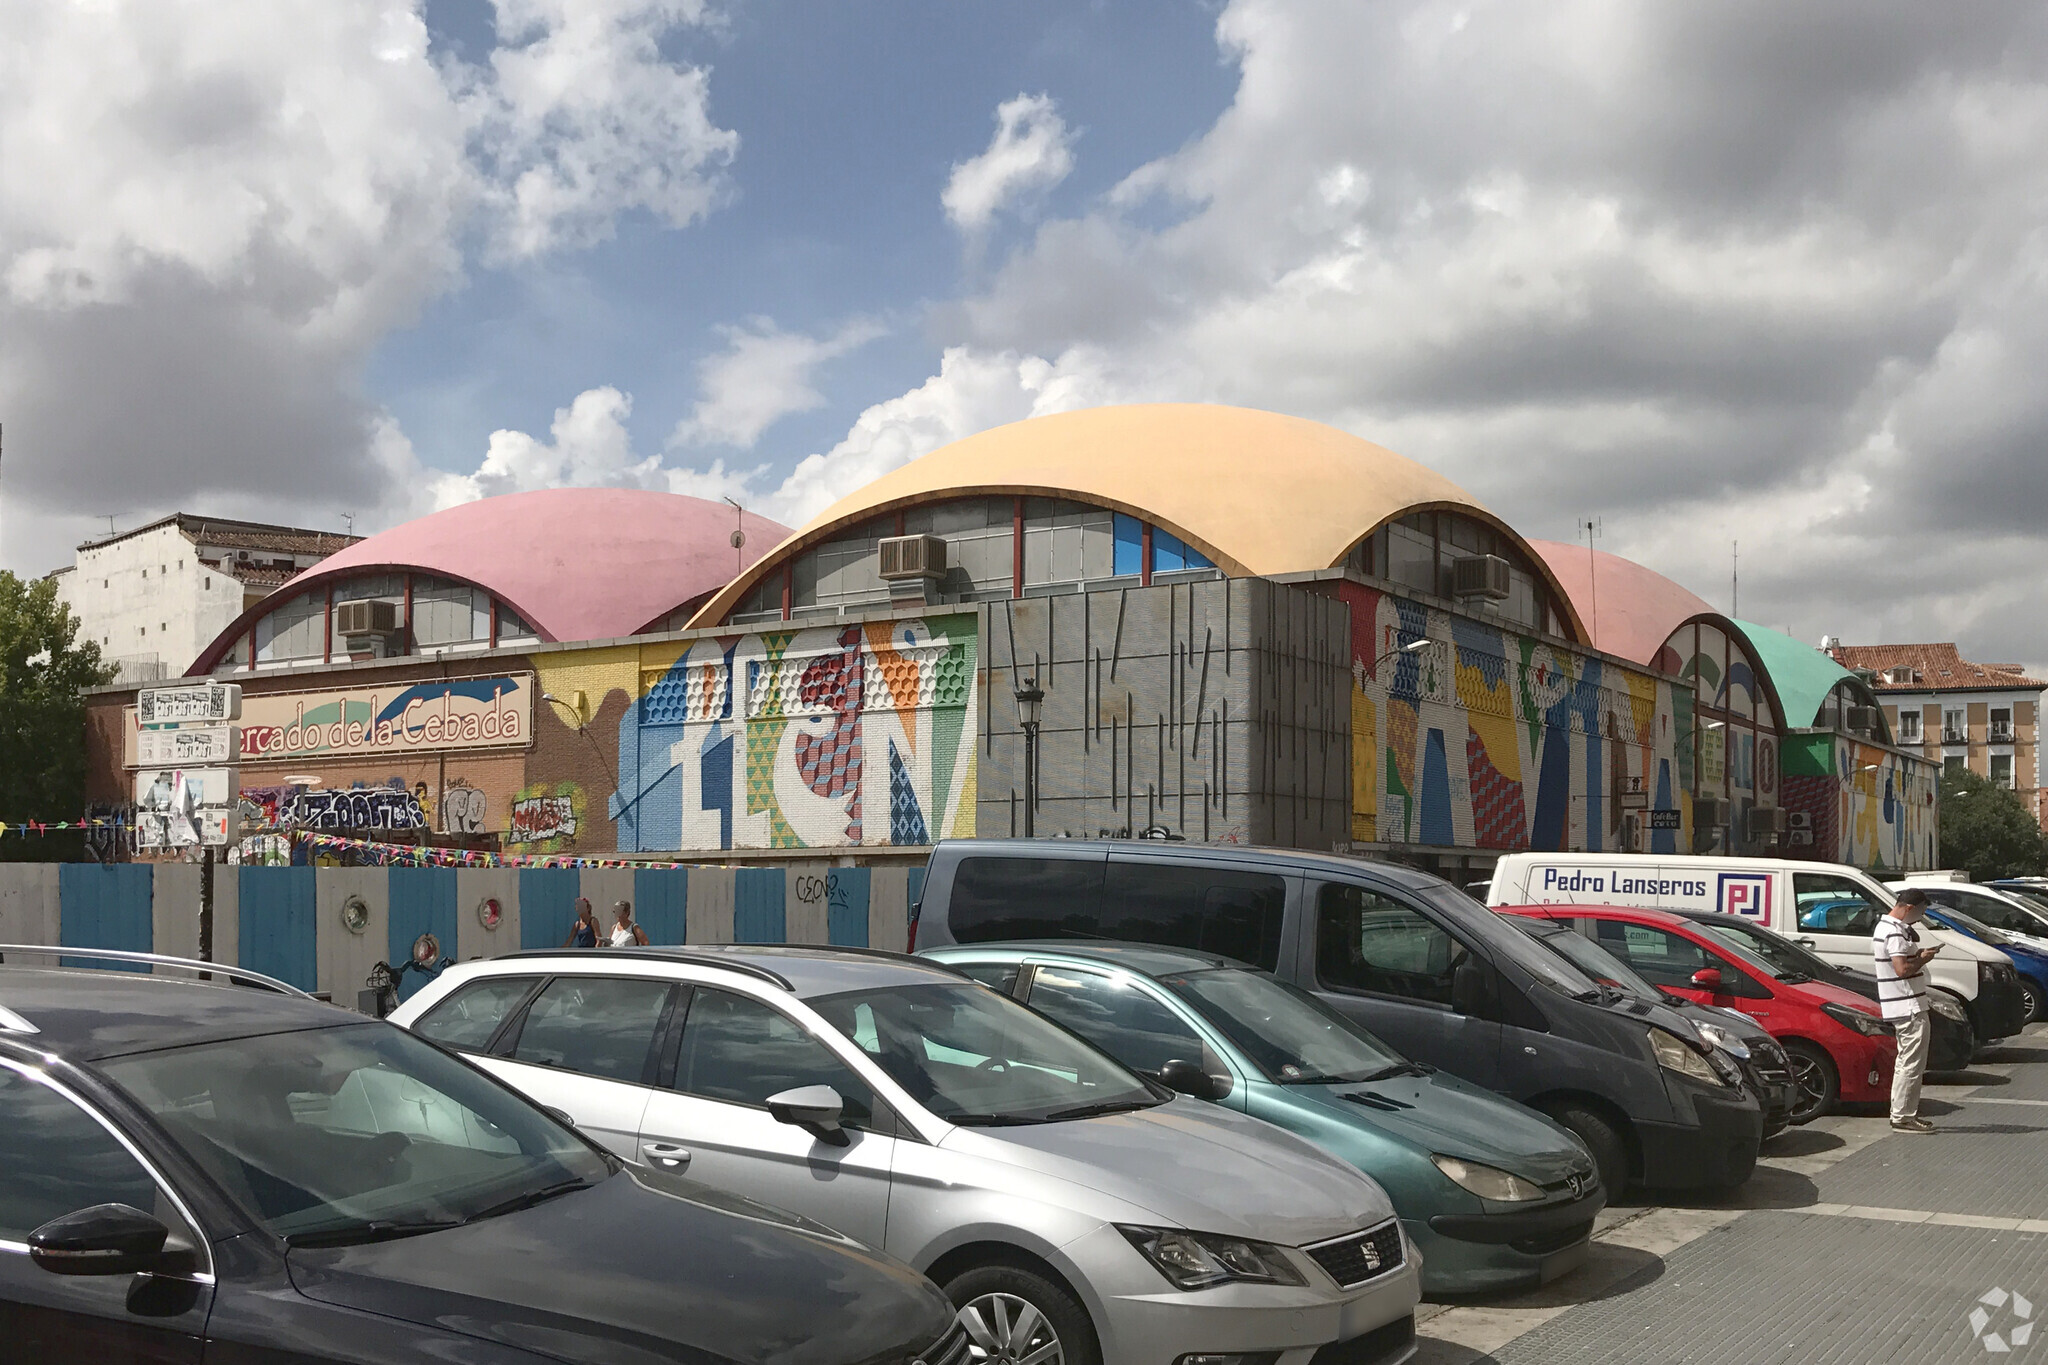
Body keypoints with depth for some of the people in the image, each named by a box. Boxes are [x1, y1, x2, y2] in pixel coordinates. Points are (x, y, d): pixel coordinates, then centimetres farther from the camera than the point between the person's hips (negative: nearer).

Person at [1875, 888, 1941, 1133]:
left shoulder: (1884, 926, 15)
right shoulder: (1896, 932, -19)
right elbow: (1902, 969, -26)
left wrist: (1918, 955, 7)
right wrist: (1924, 958, -11)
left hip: (1897, 1006, 11)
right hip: (1909, 1006, -11)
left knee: (1905, 1060, 18)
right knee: (1912, 1062, -8)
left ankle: (1900, 1113, 23)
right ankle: (1903, 1117, -6)